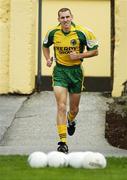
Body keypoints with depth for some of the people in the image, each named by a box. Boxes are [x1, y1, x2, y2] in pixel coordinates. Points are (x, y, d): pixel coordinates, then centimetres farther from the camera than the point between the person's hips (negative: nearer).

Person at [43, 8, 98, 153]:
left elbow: (95, 51, -4)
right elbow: (45, 45, 17)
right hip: (60, 71, 0)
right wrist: (48, 59, 0)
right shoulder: (53, 33, -4)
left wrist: (79, 55, -18)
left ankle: (71, 121, 51)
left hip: (76, 71, 0)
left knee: (74, 109, 13)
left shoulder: (82, 32, -12)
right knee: (61, 107, -13)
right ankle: (63, 142, -14)